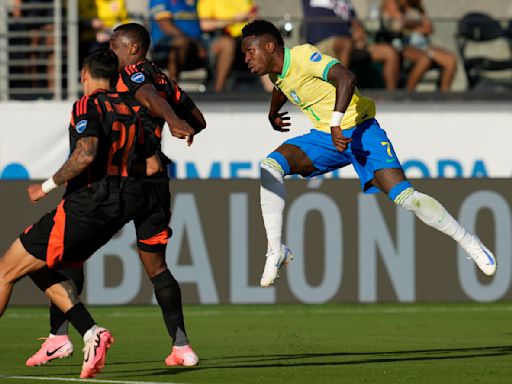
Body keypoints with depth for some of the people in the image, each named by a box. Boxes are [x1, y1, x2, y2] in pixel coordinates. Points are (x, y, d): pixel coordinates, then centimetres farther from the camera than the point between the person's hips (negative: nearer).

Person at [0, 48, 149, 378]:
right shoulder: (130, 112, 14)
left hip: (85, 206, -8)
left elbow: (86, 153, -23)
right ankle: (91, 333, 6)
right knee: (39, 267, 21)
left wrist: (48, 186, -14)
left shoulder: (89, 105, -8)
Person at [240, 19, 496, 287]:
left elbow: (346, 78, -36)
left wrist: (336, 123, -41)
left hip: (359, 130, -7)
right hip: (325, 136, 7)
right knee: (270, 166, -16)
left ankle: (470, 244, -4)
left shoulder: (303, 56, -21)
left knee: (404, 196, -20)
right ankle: (276, 251, -11)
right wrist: (272, 115, 46)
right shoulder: (277, 73, 6)